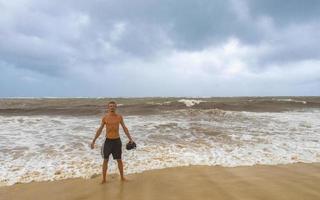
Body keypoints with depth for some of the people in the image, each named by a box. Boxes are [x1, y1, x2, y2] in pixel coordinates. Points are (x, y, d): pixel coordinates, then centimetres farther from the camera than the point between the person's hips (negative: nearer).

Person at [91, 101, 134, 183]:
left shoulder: (119, 117, -2)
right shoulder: (105, 117, -4)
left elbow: (125, 128, 4)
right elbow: (100, 130, 2)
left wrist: (130, 139, 1)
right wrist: (93, 141, 0)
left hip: (117, 140, 1)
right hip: (108, 141, 0)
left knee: (119, 160, 10)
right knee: (105, 160, 7)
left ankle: (122, 177, 26)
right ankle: (104, 179, 23)